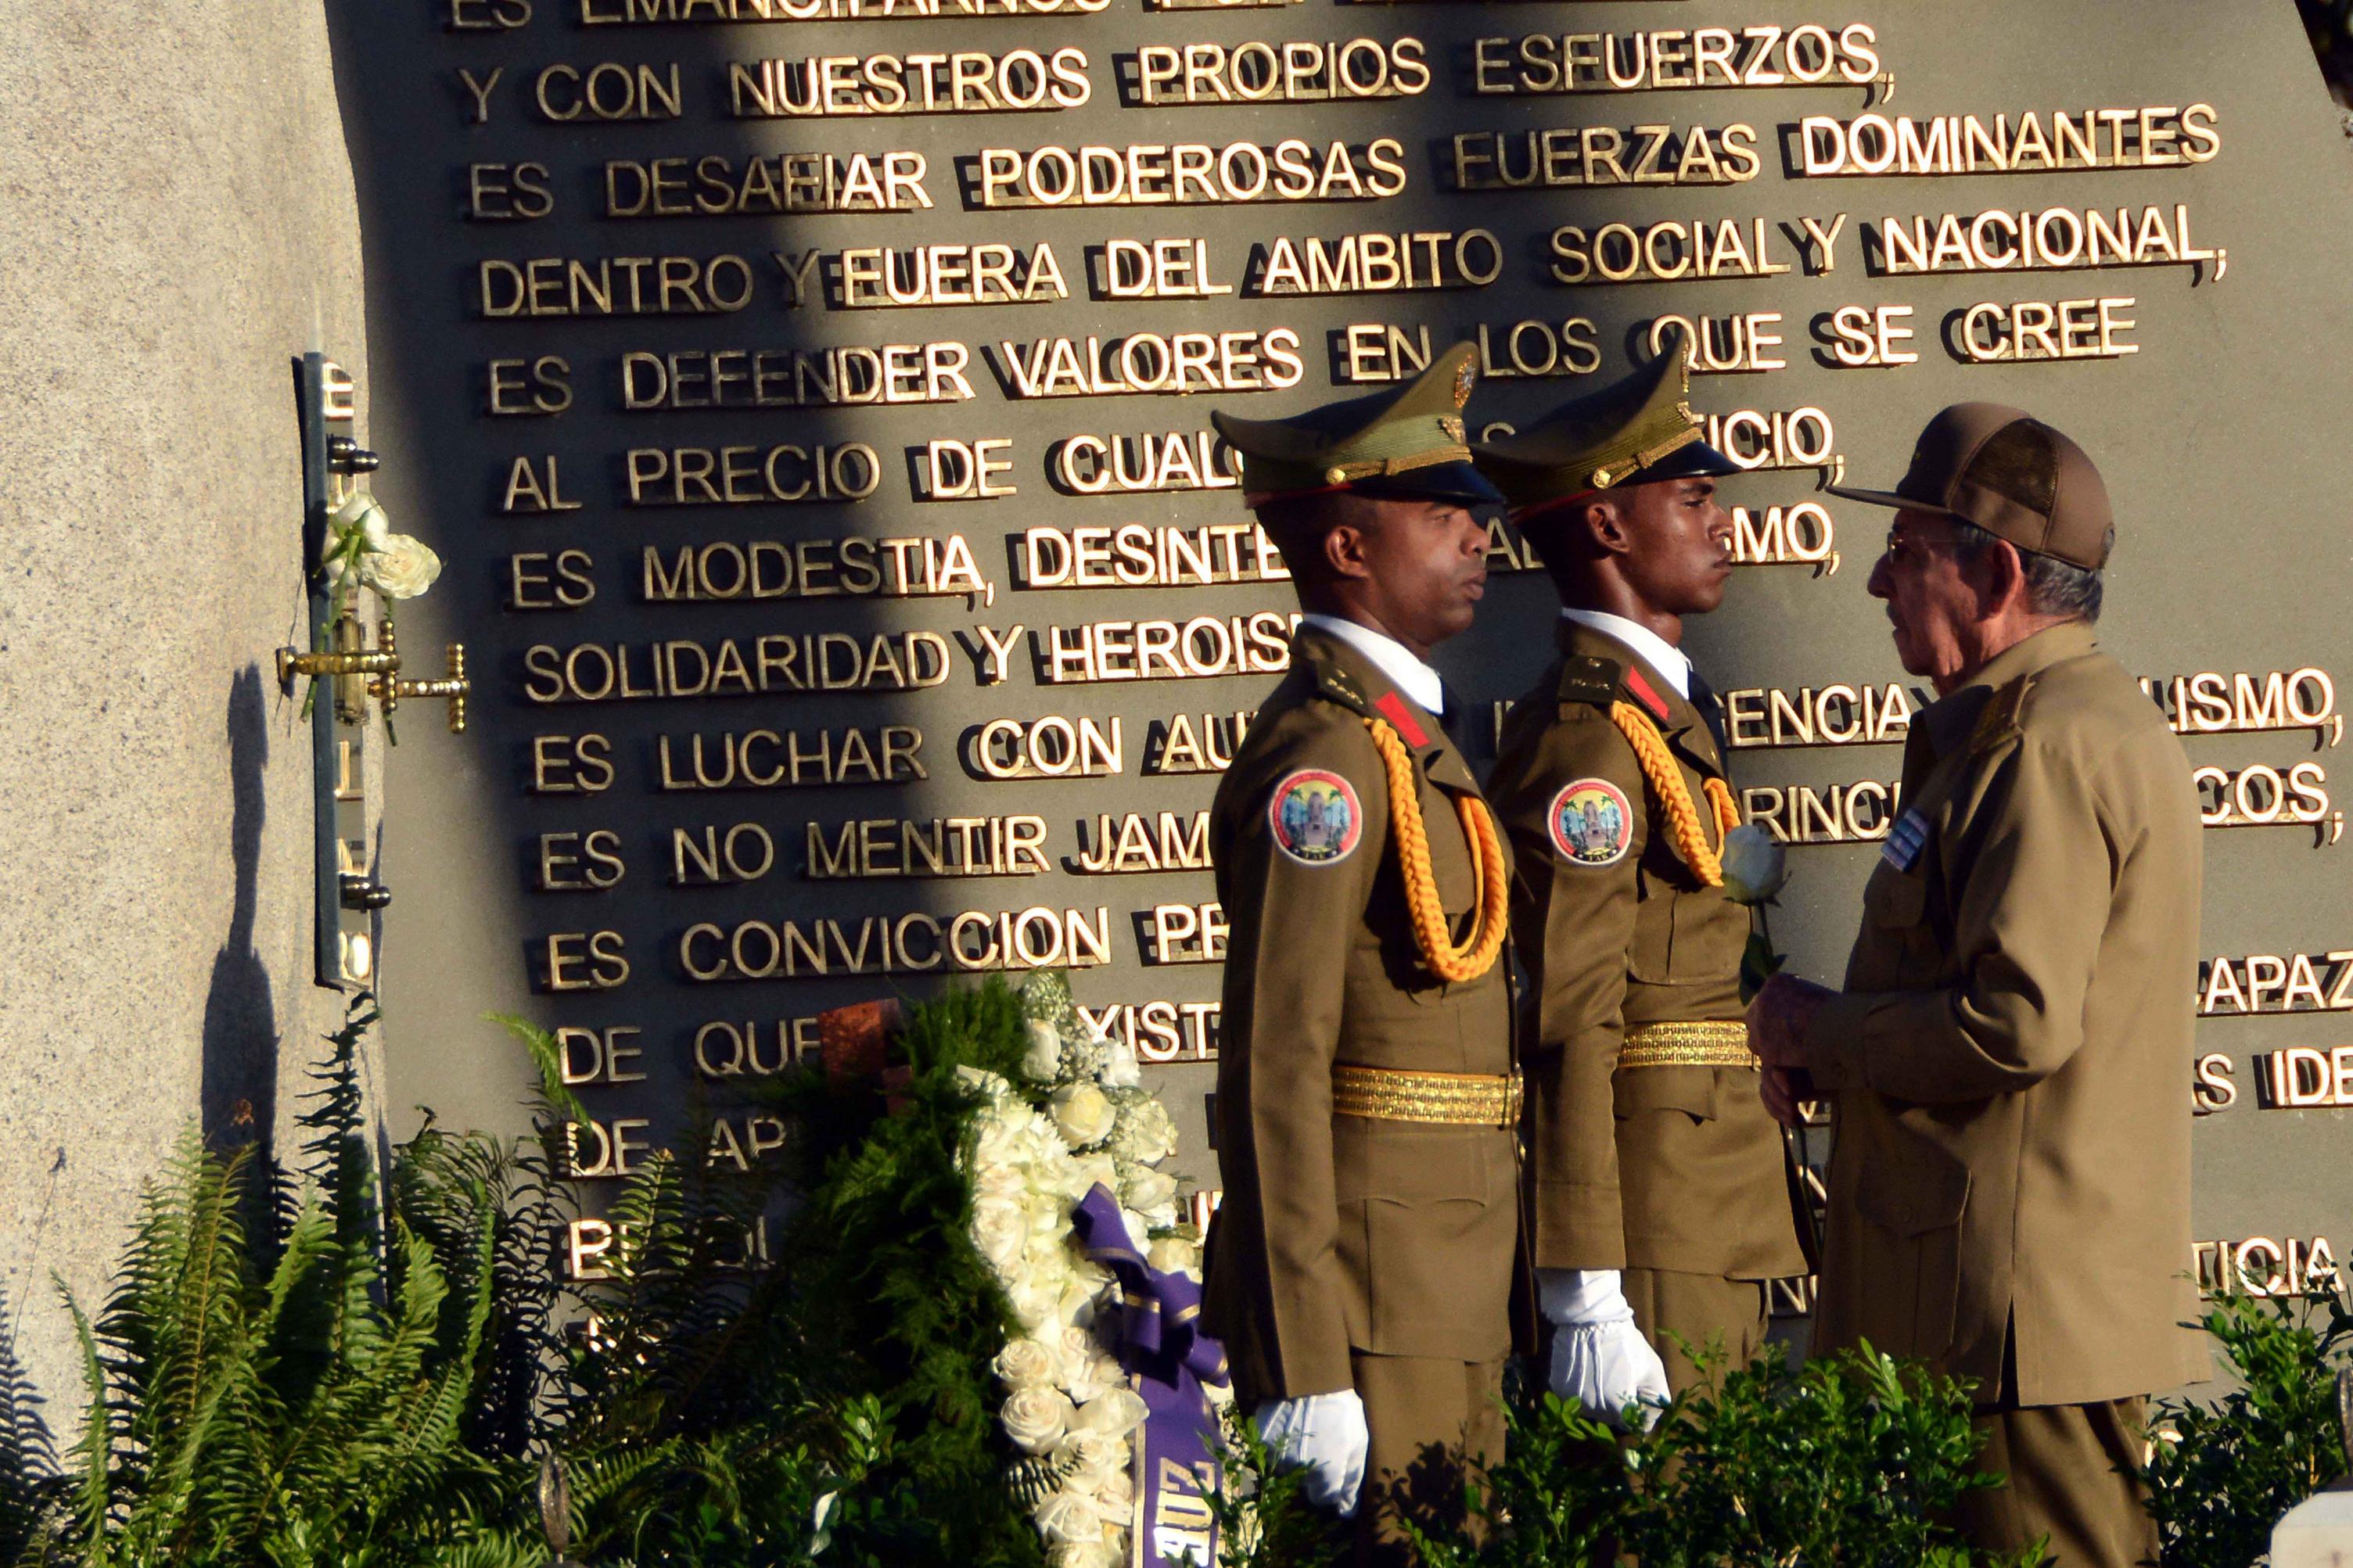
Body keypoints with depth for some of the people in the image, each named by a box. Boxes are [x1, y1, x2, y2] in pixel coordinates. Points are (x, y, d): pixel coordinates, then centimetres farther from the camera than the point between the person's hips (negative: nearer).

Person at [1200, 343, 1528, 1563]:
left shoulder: (1402, 734, 17)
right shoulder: (1327, 758, -15)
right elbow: (1277, 1073, -20)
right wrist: (1303, 1369, -22)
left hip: (1452, 1293, 9)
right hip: (1371, 1297, -9)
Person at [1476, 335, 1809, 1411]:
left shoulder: (1664, 713, 18)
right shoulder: (1587, 737, -14)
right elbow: (1570, 1030, -19)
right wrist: (1587, 1299, -22)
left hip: (1709, 1228, 9)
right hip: (1650, 1237, -9)